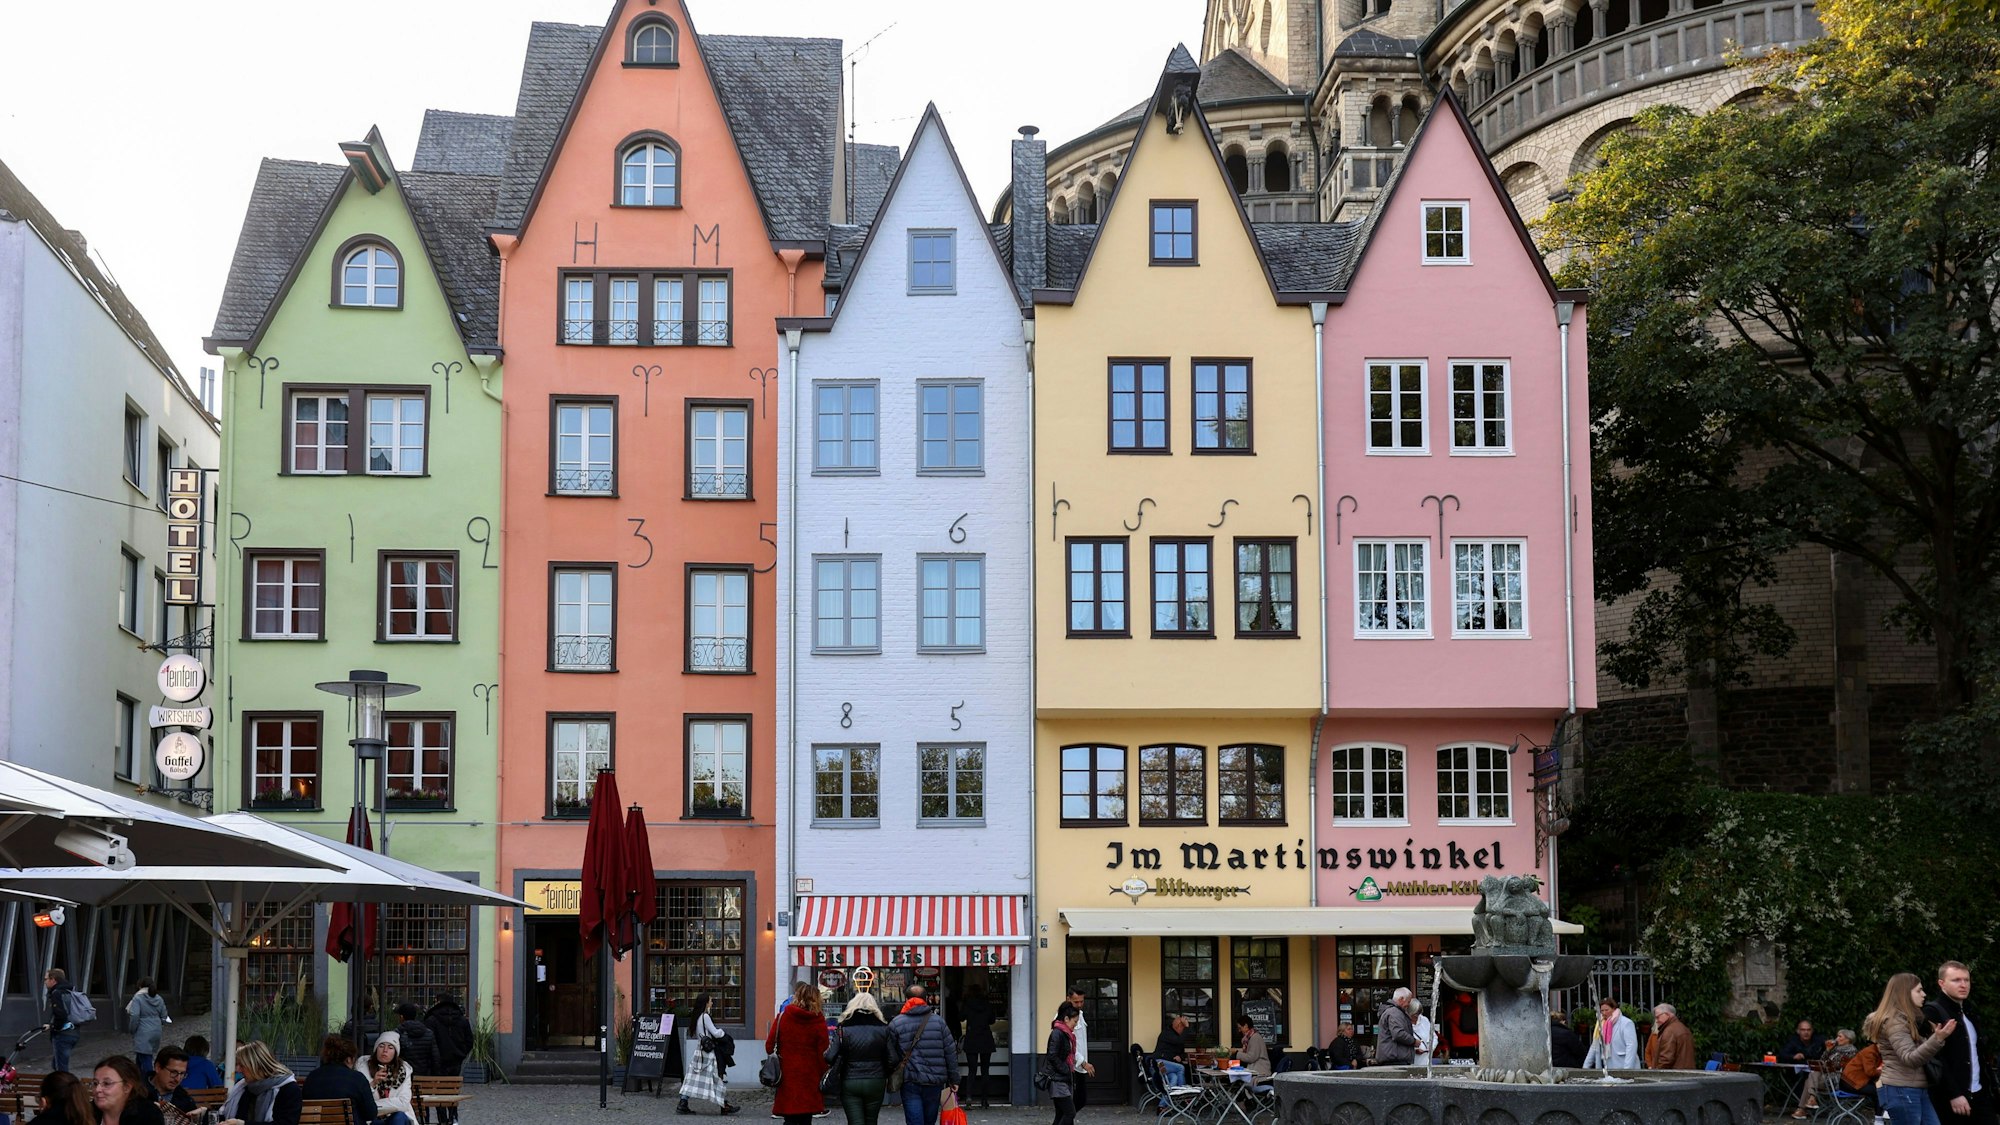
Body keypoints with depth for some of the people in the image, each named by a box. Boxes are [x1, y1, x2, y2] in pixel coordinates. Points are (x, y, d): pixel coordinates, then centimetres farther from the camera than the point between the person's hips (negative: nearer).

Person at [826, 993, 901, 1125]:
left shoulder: (845, 1028, -6)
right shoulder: (883, 1029, -1)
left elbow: (831, 1057, -12)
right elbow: (893, 1059, -4)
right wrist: (885, 1074, 13)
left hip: (849, 1084, -2)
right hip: (876, 1083, 2)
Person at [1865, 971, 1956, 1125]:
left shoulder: (1908, 1020, 20)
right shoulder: (1894, 1021, -13)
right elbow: (1910, 1059, -24)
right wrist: (1937, 1039, -35)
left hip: (1918, 1090, 10)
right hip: (1901, 1091, -10)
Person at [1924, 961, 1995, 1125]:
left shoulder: (1970, 1012, 19)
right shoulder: (1932, 1013, -6)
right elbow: (1935, 1058, -14)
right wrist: (1954, 1094, -20)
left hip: (1980, 1095, 7)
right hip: (1950, 1099, -7)